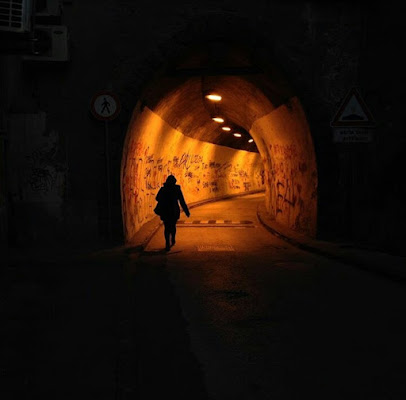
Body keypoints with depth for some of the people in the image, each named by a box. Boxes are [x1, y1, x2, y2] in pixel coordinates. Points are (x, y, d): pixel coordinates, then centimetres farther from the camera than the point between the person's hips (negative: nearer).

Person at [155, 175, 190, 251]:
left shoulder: (162, 189, -3)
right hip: (174, 211, 0)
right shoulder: (177, 189, -5)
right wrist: (187, 212, 1)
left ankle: (168, 244, -5)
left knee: (167, 228, 6)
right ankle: (173, 241, 34)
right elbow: (182, 202, -4)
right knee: (173, 226, 22)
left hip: (164, 212, 0)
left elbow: (157, 198, 11)